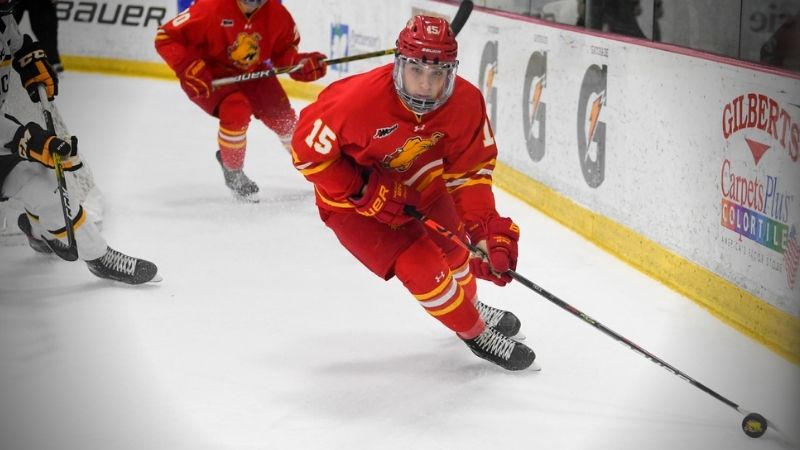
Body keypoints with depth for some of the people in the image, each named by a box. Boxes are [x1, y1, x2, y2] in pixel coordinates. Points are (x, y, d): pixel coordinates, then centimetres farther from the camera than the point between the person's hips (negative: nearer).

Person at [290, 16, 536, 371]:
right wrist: (366, 192, -29)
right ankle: (476, 332, 10)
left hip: (417, 183, 5)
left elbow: (470, 171, -12)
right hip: (351, 197, -5)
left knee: (453, 249, 22)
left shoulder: (465, 102, -23)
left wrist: (485, 228, -23)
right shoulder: (359, 100, -38)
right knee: (422, 267, -14)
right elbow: (307, 150, -25)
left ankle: (469, 304, 55)